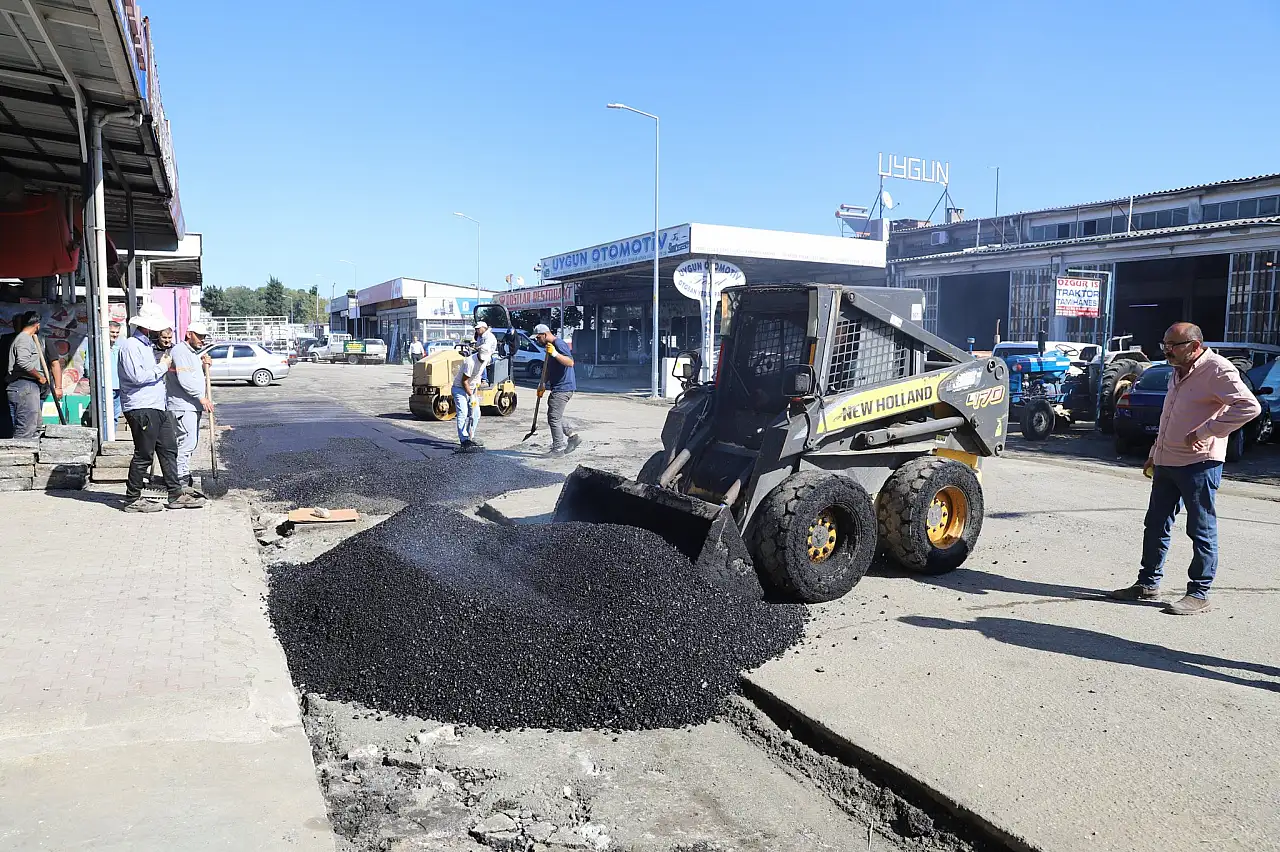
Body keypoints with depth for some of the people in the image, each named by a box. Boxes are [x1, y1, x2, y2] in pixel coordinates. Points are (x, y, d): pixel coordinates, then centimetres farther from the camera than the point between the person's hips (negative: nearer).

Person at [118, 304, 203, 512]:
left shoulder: (149, 346, 21)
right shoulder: (130, 346, -10)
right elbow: (137, 376, -22)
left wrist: (165, 365, 13)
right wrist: (162, 367, -12)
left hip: (158, 407, 10)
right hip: (141, 408, -10)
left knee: (169, 450, 9)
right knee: (143, 454, -4)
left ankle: (176, 495, 14)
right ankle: (132, 499, 7)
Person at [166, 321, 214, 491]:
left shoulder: (194, 353, 21)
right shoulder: (180, 351, -11)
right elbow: (184, 379, -21)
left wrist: (203, 365, 10)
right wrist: (201, 397, -20)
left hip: (193, 406, 10)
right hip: (183, 405, -10)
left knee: (192, 441, 14)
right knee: (187, 441, -13)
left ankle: (184, 474, 22)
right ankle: (180, 479, -10)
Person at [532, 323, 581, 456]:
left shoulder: (559, 344, -15)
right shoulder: (550, 346, 17)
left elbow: (570, 362, -28)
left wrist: (555, 354, -38)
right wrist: (543, 385, 23)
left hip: (562, 388, -11)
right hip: (557, 388, 11)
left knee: (554, 418, -8)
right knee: (555, 416, 16)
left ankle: (558, 449, -1)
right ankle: (573, 436, 21)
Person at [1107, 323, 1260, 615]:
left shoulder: (1218, 370, -13)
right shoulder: (1178, 372, 16)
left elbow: (1249, 406, -25)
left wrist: (1205, 431, -23)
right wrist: (1154, 454, 23)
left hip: (1199, 463, -9)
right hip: (1166, 462, 9)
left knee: (1202, 530, 1)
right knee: (1155, 526, 13)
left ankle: (1199, 594, 8)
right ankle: (1148, 584, 22)